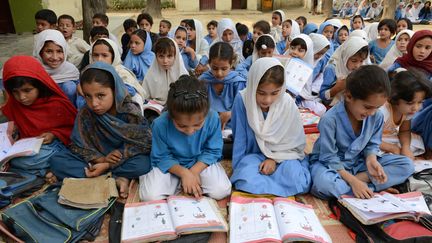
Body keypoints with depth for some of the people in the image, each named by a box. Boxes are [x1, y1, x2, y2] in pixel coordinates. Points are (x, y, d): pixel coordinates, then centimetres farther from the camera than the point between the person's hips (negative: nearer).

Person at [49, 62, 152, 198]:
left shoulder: (130, 112, -20)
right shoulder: (84, 114, -12)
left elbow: (141, 145, -21)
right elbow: (78, 146, -7)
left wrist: (108, 165, -26)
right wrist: (100, 159, -26)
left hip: (124, 160, -3)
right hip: (96, 158, 4)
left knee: (144, 164, -35)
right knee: (56, 160, -17)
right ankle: (116, 179, -24)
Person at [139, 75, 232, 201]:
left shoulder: (213, 119, -24)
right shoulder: (160, 124, -27)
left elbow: (213, 151, -11)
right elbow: (162, 157, -13)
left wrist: (194, 171, -22)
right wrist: (184, 172, -27)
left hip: (201, 162, 1)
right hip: (171, 164, -1)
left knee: (221, 191, -19)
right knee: (150, 196, -20)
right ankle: (178, 182, 6)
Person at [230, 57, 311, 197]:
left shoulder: (288, 103, -14)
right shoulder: (242, 100, -18)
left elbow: (296, 144, -4)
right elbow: (239, 140, -7)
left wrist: (275, 158, -15)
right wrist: (238, 169, -6)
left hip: (283, 156, 1)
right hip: (253, 156, 0)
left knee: (296, 180, -30)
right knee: (245, 180, -32)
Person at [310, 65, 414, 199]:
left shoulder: (377, 116, -10)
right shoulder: (330, 119, -26)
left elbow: (372, 145, 4)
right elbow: (329, 158, -21)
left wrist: (371, 160, -19)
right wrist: (353, 181, -27)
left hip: (359, 162, 6)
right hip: (330, 164, -5)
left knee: (407, 165, -6)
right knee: (323, 183, -40)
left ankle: (361, 177, -19)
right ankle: (373, 188, -23)